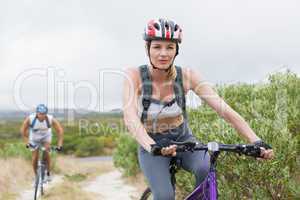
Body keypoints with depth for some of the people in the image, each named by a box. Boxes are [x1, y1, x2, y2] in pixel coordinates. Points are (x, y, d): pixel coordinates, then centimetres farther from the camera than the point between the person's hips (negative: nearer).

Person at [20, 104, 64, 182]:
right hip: (34, 138, 0)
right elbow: (23, 130, -18)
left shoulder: (51, 119, -33)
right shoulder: (30, 119, -34)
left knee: (46, 153, -20)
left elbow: (60, 130, -26)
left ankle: (48, 173, 0)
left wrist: (60, 144, -32)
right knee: (35, 157, -2)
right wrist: (27, 142, -22)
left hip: (46, 136, 0)